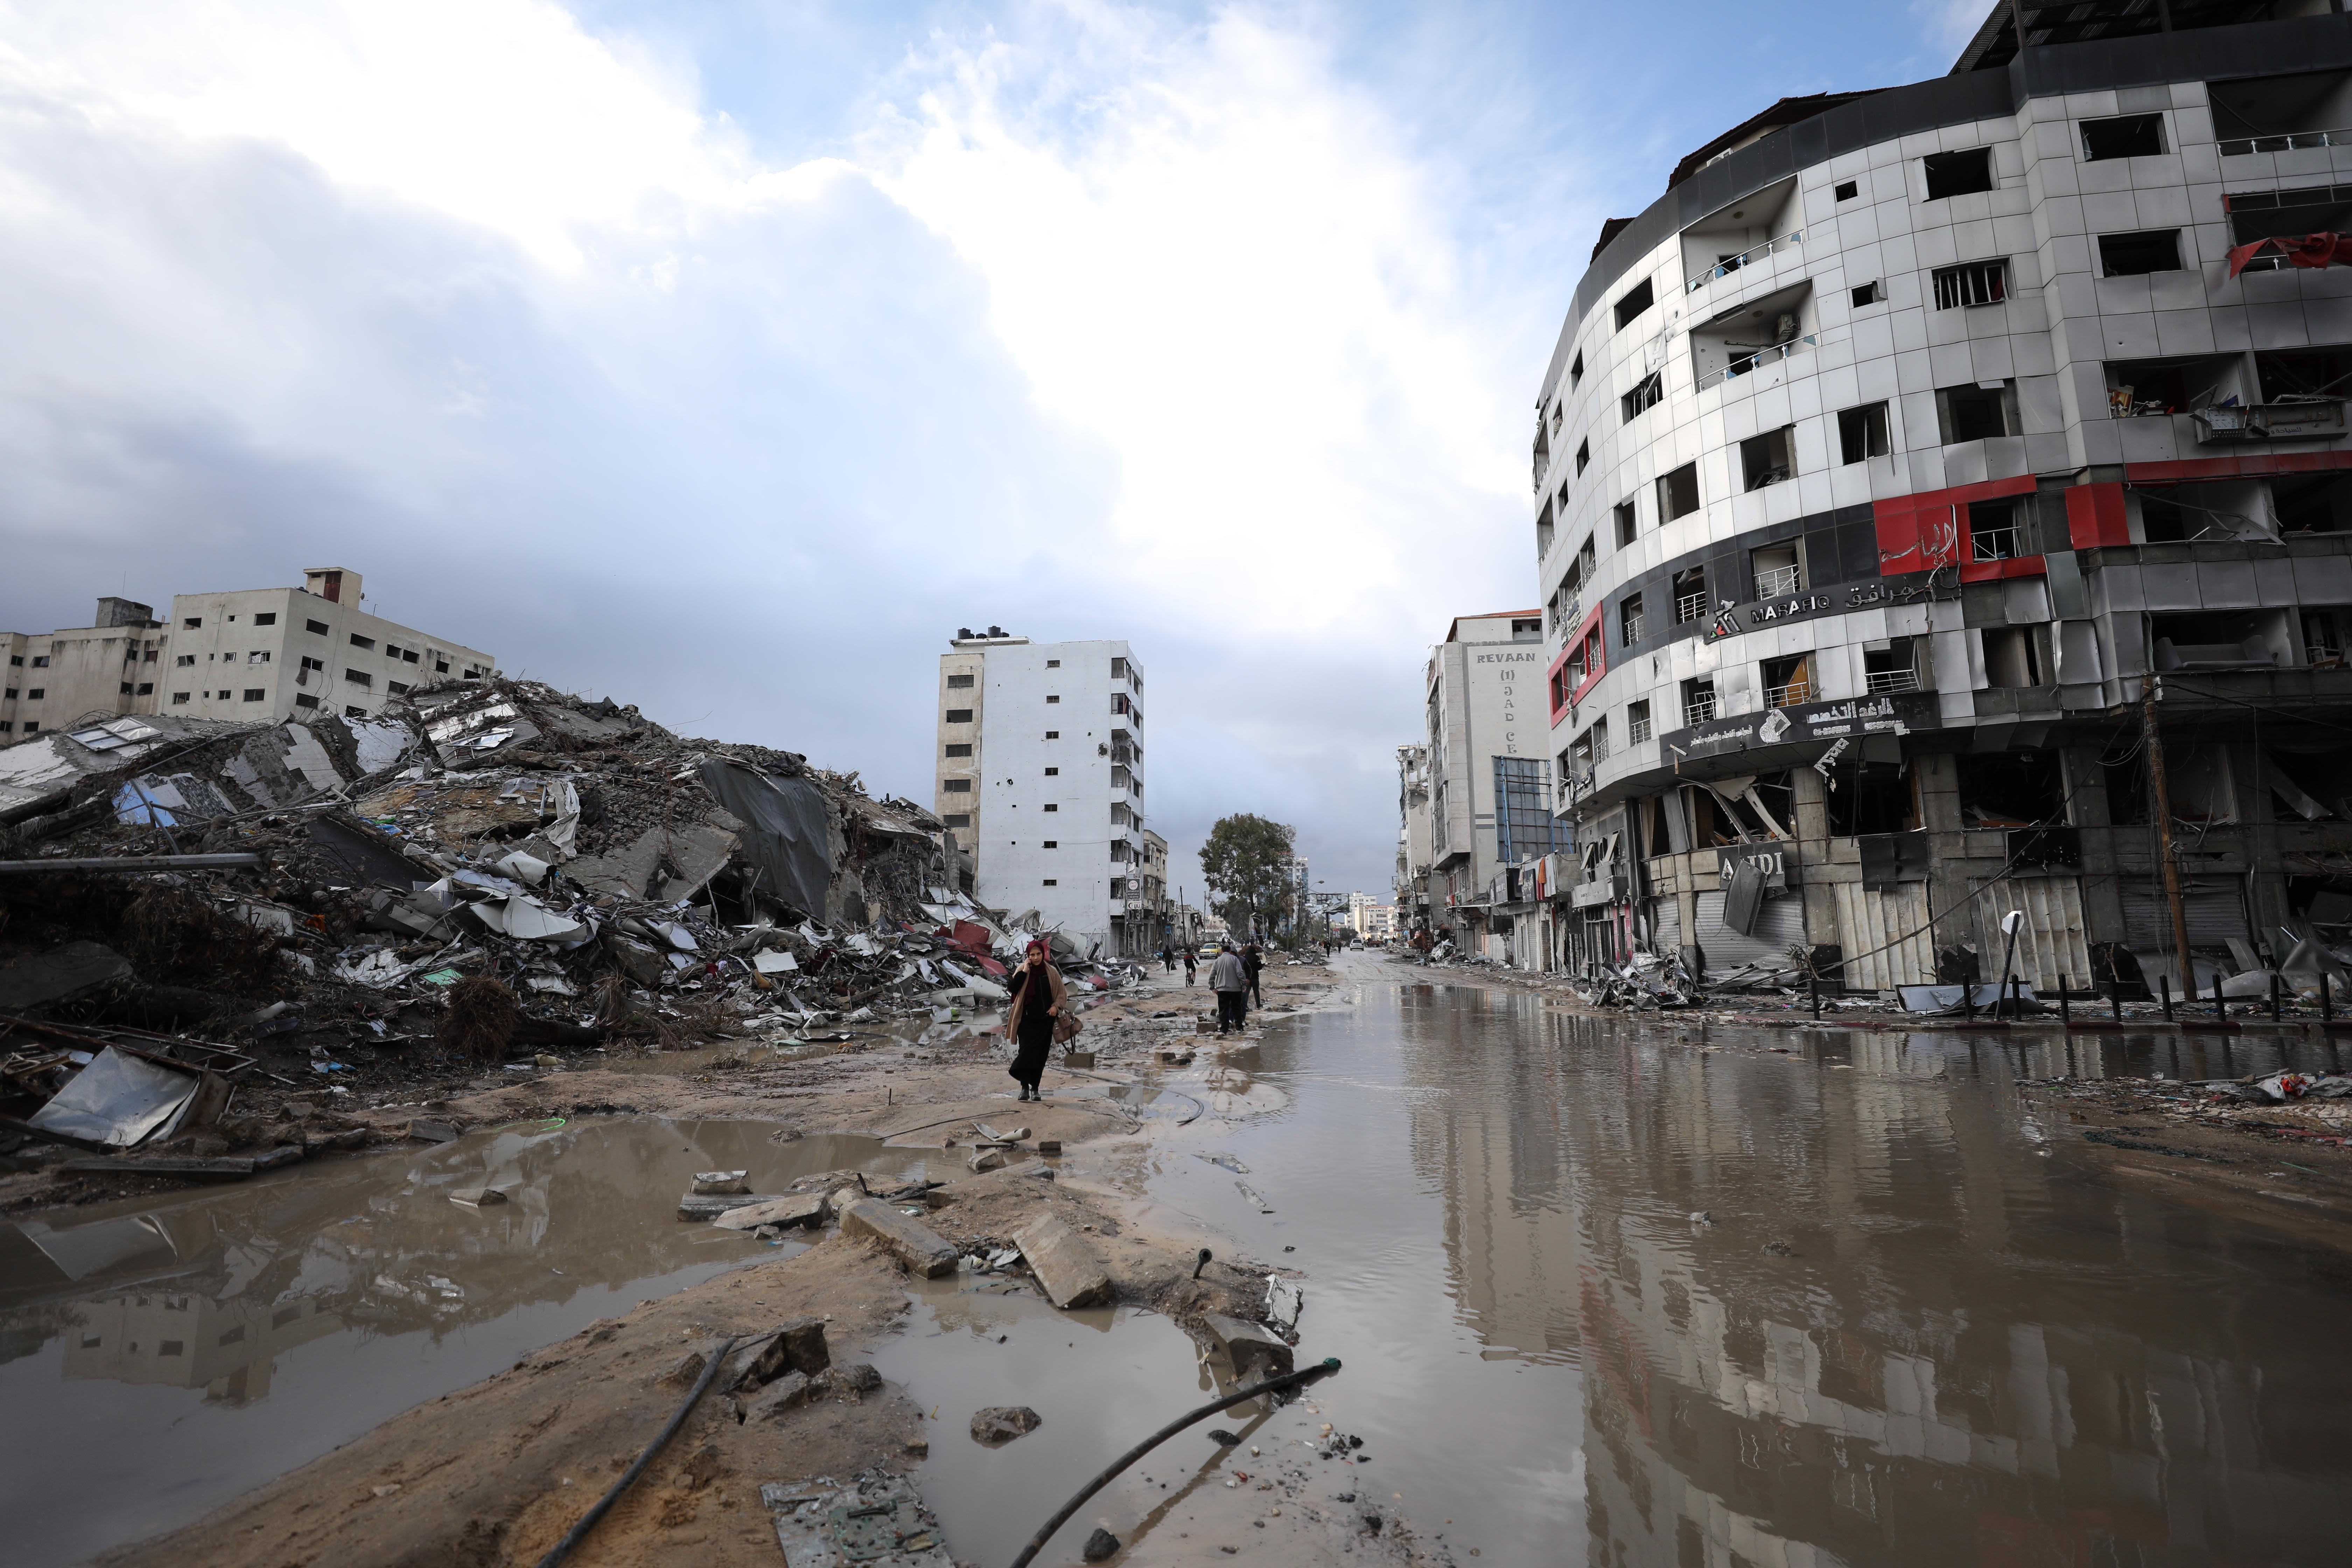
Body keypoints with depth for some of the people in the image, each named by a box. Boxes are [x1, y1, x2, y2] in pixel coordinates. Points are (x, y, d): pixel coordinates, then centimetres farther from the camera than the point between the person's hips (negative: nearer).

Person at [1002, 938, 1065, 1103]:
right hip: (1027, 1020, -2)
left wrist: (1056, 1007, -9)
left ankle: (1035, 1089, 14)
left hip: (1045, 1021, 2)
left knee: (1040, 1055, 5)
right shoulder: (1022, 970, 0)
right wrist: (1024, 972, -18)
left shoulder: (1052, 972, 3)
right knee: (1026, 1052, -13)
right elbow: (1014, 989, -14)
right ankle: (1025, 1088, -11)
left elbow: (1062, 994, 9)